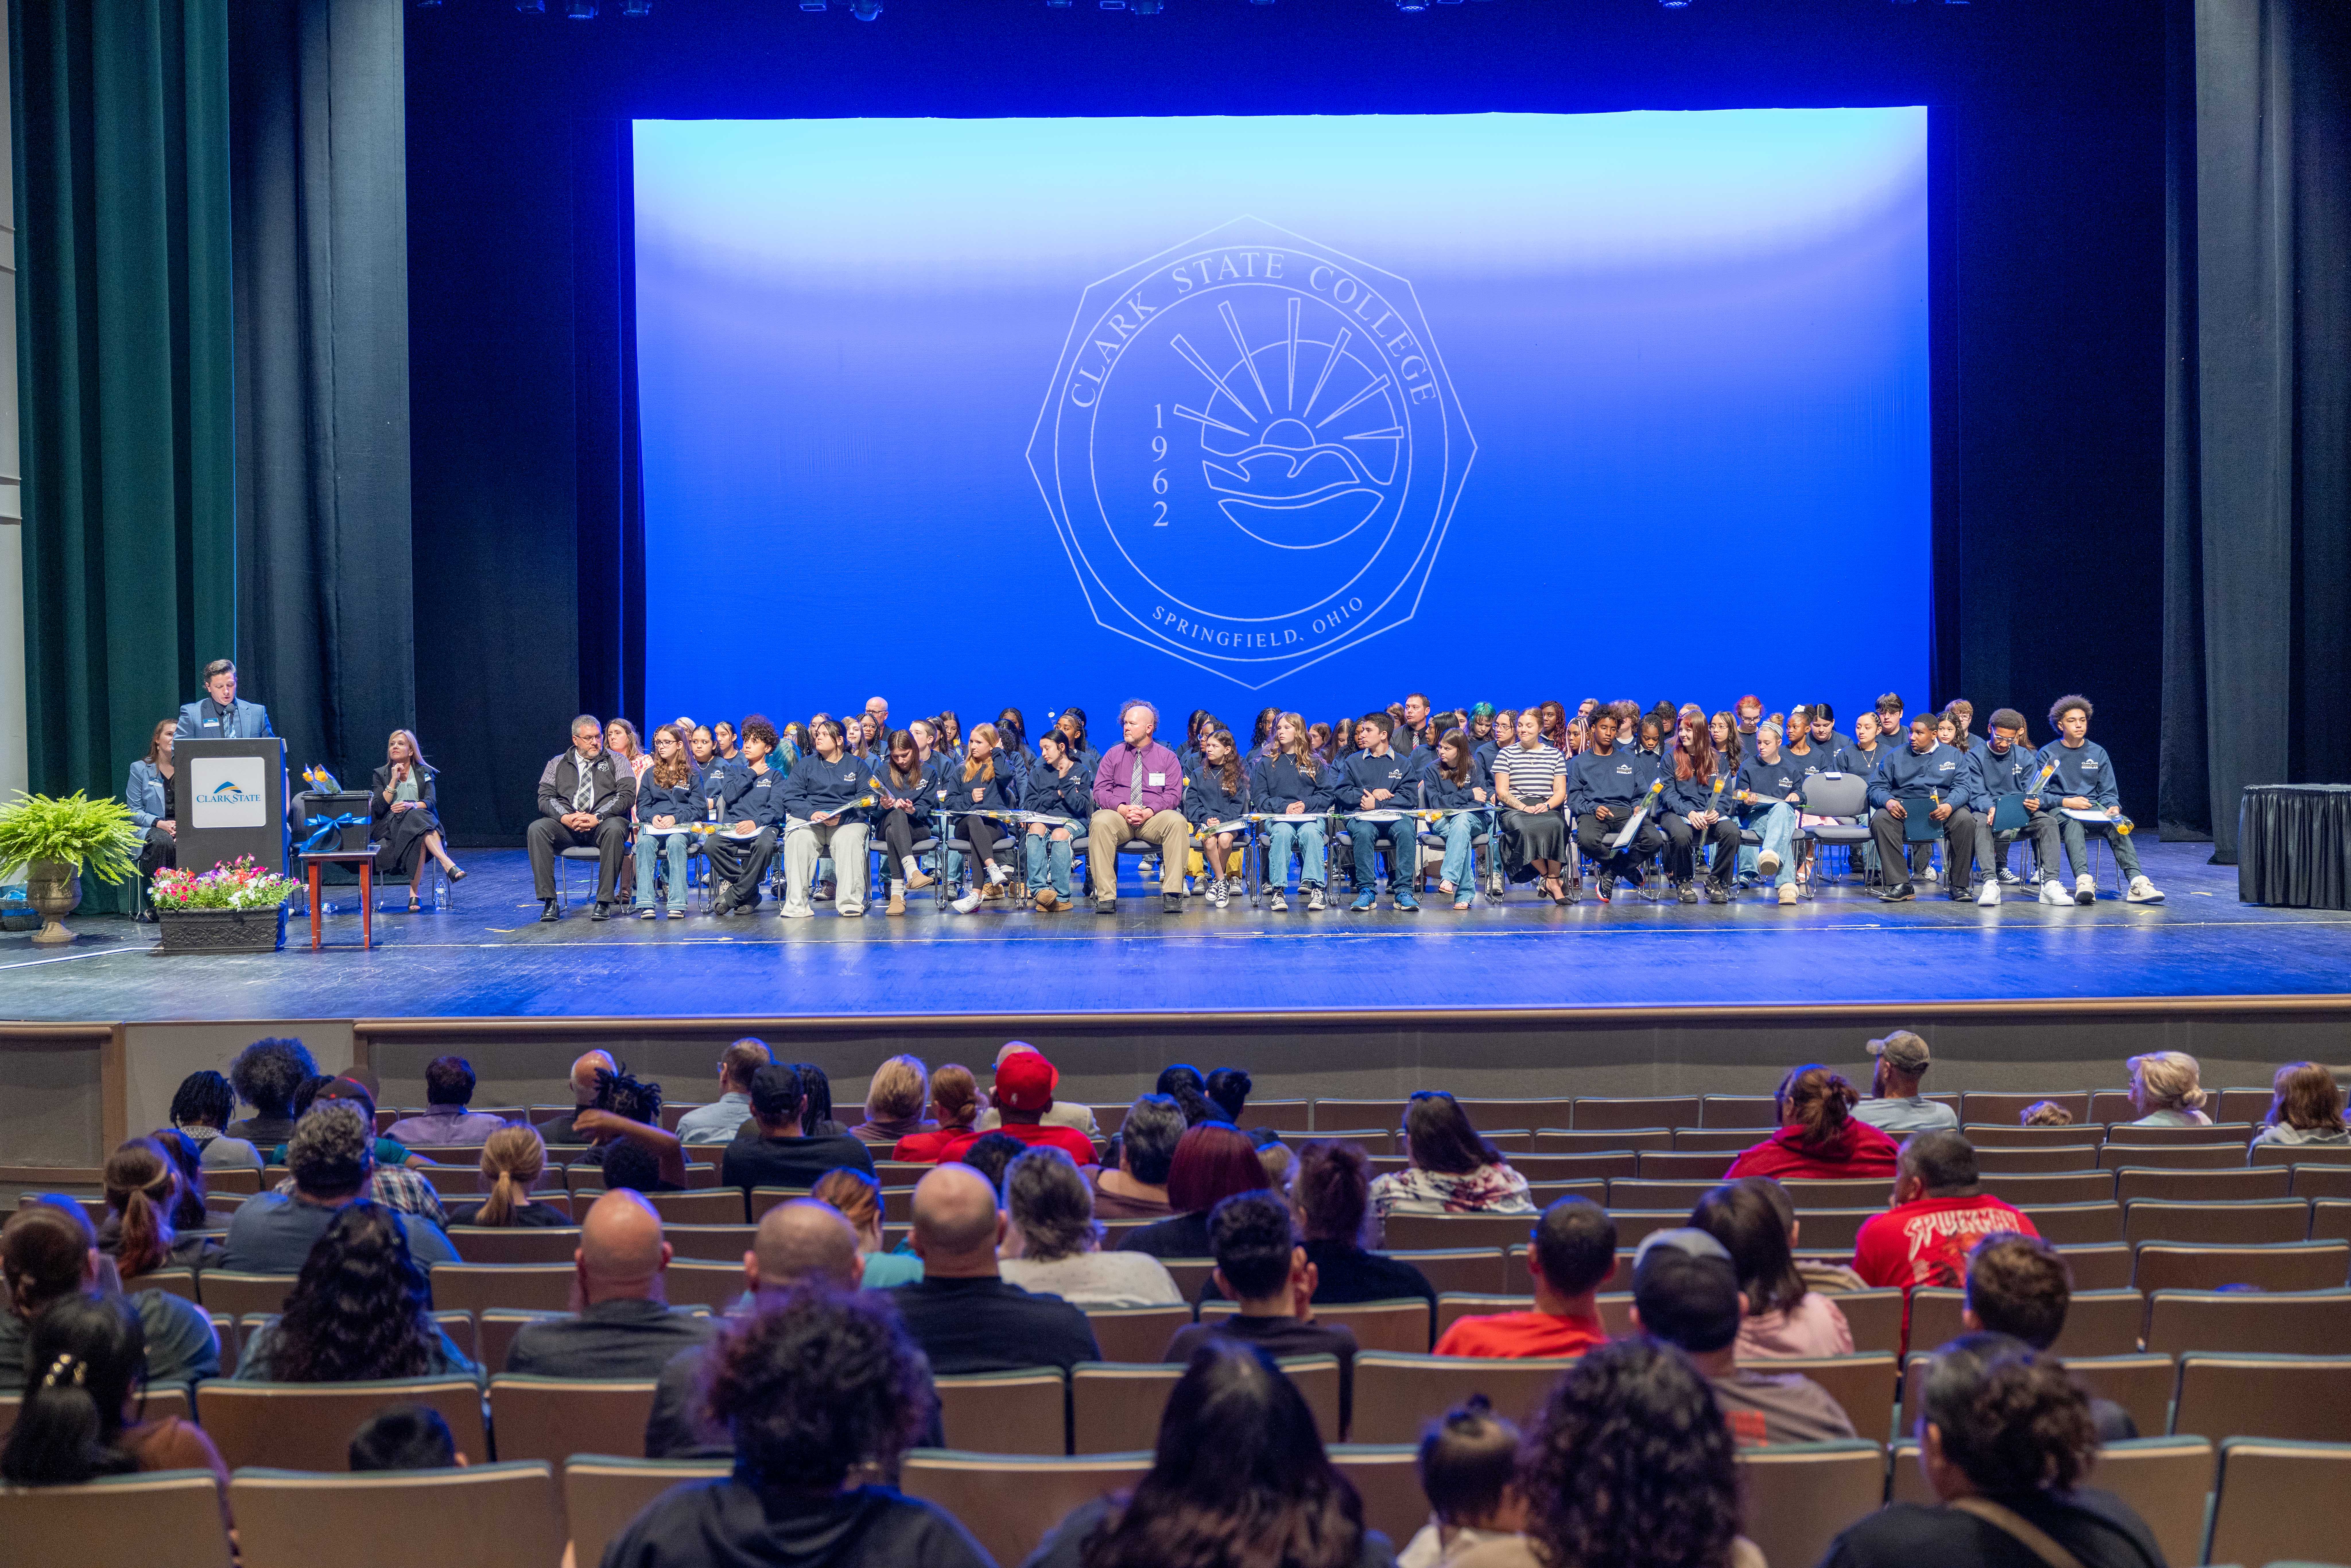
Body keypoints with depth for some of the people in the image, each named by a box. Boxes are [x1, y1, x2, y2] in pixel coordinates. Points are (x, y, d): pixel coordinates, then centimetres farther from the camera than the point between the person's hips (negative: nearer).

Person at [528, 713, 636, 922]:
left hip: (603, 824, -2)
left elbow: (628, 795, -2)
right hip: (567, 826, 2)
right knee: (537, 829, -27)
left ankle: (604, 902, -34)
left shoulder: (616, 762, 12)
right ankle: (549, 901, -27)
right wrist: (566, 818, -14)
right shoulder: (557, 764, 18)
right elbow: (545, 797, 7)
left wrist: (598, 817, -16)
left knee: (614, 829, -38)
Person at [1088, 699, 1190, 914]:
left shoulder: (1167, 757, 11)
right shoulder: (1113, 755, 14)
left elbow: (1173, 794, 1)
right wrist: (1122, 808, -15)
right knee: (1100, 822, -35)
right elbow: (1101, 790, 5)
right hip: (1118, 816, 0)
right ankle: (1105, 896, -37)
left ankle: (1172, 894, -33)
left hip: (1154, 817, 0)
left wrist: (1148, 812, -18)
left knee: (1177, 821, -34)